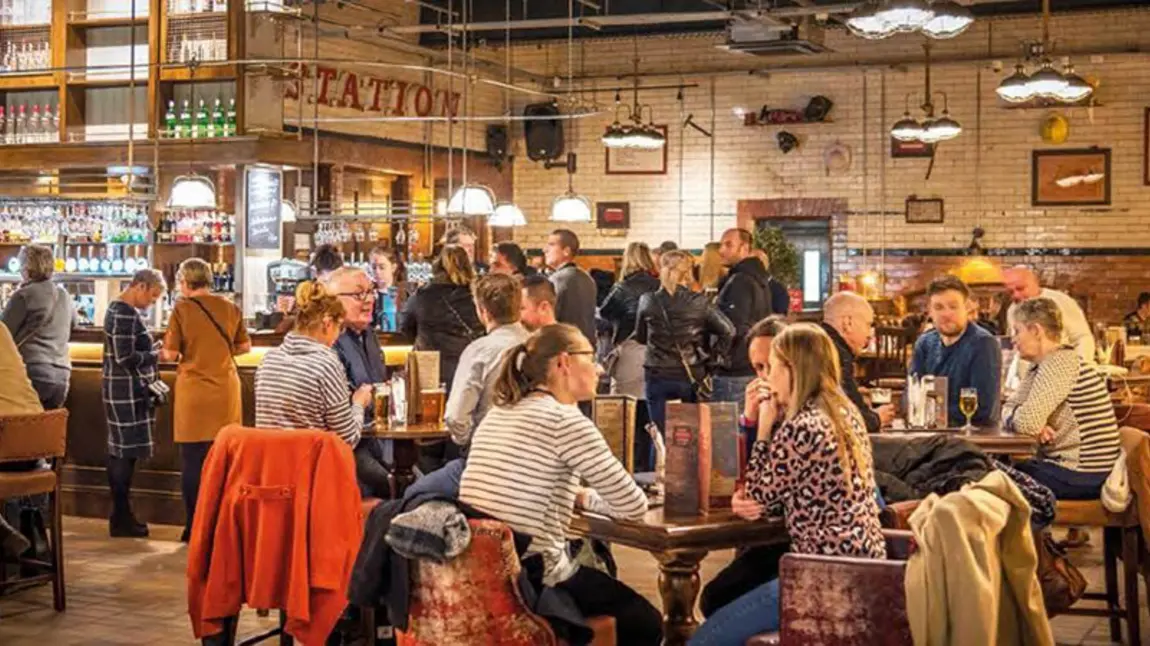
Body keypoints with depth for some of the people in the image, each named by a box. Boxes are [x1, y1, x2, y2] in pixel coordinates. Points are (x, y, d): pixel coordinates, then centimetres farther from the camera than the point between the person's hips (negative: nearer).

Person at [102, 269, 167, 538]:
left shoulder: (119, 309, 14)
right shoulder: (126, 314, -18)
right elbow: (125, 359, -23)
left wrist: (155, 349, 10)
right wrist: (158, 354, -15)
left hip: (125, 389, 11)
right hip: (127, 391, -11)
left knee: (120, 451, 12)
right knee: (125, 452, -5)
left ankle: (121, 515, 18)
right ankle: (121, 519, 0)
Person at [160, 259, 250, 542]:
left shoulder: (182, 309, -7)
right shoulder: (230, 308, 3)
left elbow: (171, 353, -8)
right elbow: (245, 346, 8)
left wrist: (161, 353, 14)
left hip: (194, 393, -3)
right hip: (226, 392, 3)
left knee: (193, 463, 5)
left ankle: (196, 527, 8)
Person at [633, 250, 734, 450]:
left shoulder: (648, 301, -1)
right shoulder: (698, 302, -4)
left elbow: (640, 336, 12)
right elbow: (728, 331, -6)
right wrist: (711, 358, 4)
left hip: (658, 377, 0)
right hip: (691, 378, 0)